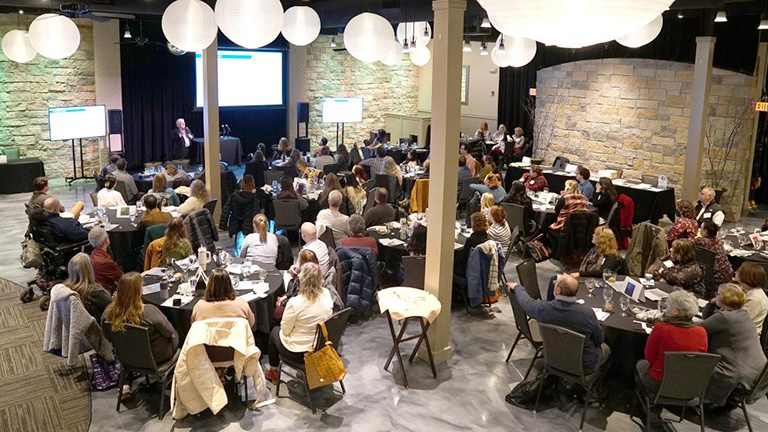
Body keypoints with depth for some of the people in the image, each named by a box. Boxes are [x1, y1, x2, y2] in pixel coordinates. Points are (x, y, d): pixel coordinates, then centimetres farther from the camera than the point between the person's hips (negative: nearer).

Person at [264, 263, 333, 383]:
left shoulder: (295, 303, -30)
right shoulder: (327, 295, -13)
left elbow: (285, 330, -16)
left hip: (297, 353, -5)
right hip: (321, 348, 5)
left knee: (274, 331, 27)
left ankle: (273, 372, 42)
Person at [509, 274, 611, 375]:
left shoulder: (543, 308, -26)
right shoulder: (587, 312, -32)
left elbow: (526, 301, -2)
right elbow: (599, 340, -15)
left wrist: (517, 287, 19)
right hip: (584, 366, -3)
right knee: (605, 348, 29)